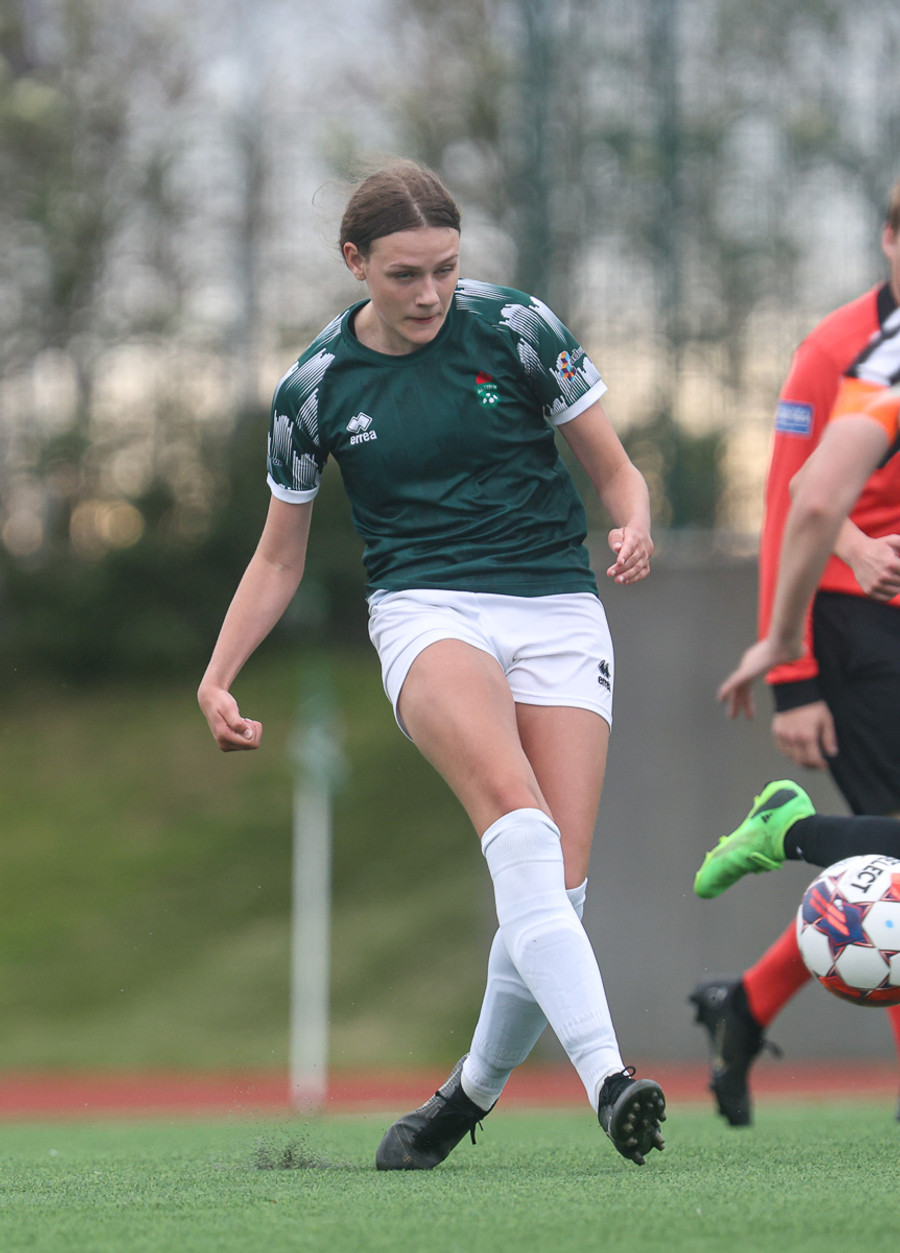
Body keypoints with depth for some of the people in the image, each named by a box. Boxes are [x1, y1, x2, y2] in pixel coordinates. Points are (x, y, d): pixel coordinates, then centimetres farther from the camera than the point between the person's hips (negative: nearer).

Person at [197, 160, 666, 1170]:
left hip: (557, 609, 1)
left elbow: (614, 468, 7)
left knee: (558, 885, -12)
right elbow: (280, 558, 16)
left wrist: (634, 526, -16)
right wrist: (217, 677, 4)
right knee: (520, 823, -31)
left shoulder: (515, 328, 0)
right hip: (426, 612, -1)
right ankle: (604, 1074, -44)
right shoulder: (315, 387, 5)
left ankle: (471, 1092, 14)